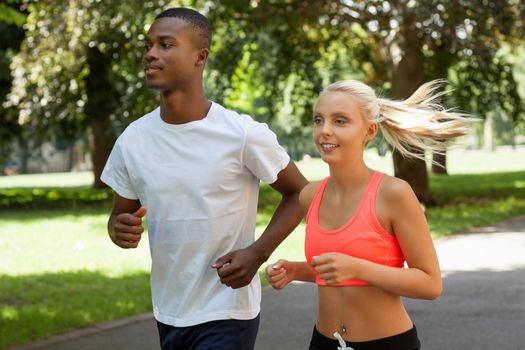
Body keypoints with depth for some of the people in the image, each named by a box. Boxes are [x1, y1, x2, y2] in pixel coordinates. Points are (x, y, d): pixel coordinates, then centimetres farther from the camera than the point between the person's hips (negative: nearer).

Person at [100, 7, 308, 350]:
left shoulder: (243, 134, -14)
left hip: (227, 316, -5)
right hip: (167, 314, 5)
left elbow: (298, 192, -2)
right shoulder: (132, 140, -3)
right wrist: (120, 230, -15)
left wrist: (258, 253, -15)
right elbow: (121, 214, 9)